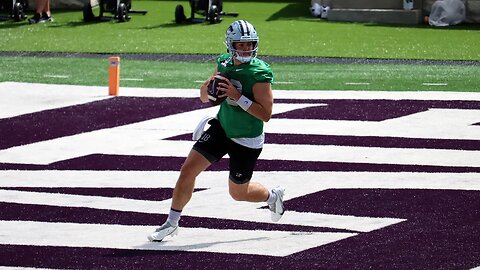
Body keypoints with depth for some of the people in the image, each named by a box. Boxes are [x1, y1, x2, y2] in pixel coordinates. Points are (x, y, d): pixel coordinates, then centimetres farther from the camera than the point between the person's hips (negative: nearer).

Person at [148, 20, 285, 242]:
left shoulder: (259, 73, -22)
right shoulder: (224, 64, -2)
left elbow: (265, 114, -25)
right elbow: (205, 98, 10)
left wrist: (238, 97, -32)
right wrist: (209, 85, -13)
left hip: (246, 141, -5)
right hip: (221, 128, 5)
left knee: (238, 192, 8)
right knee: (188, 170, -6)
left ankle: (272, 196, 40)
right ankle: (172, 223, 7)